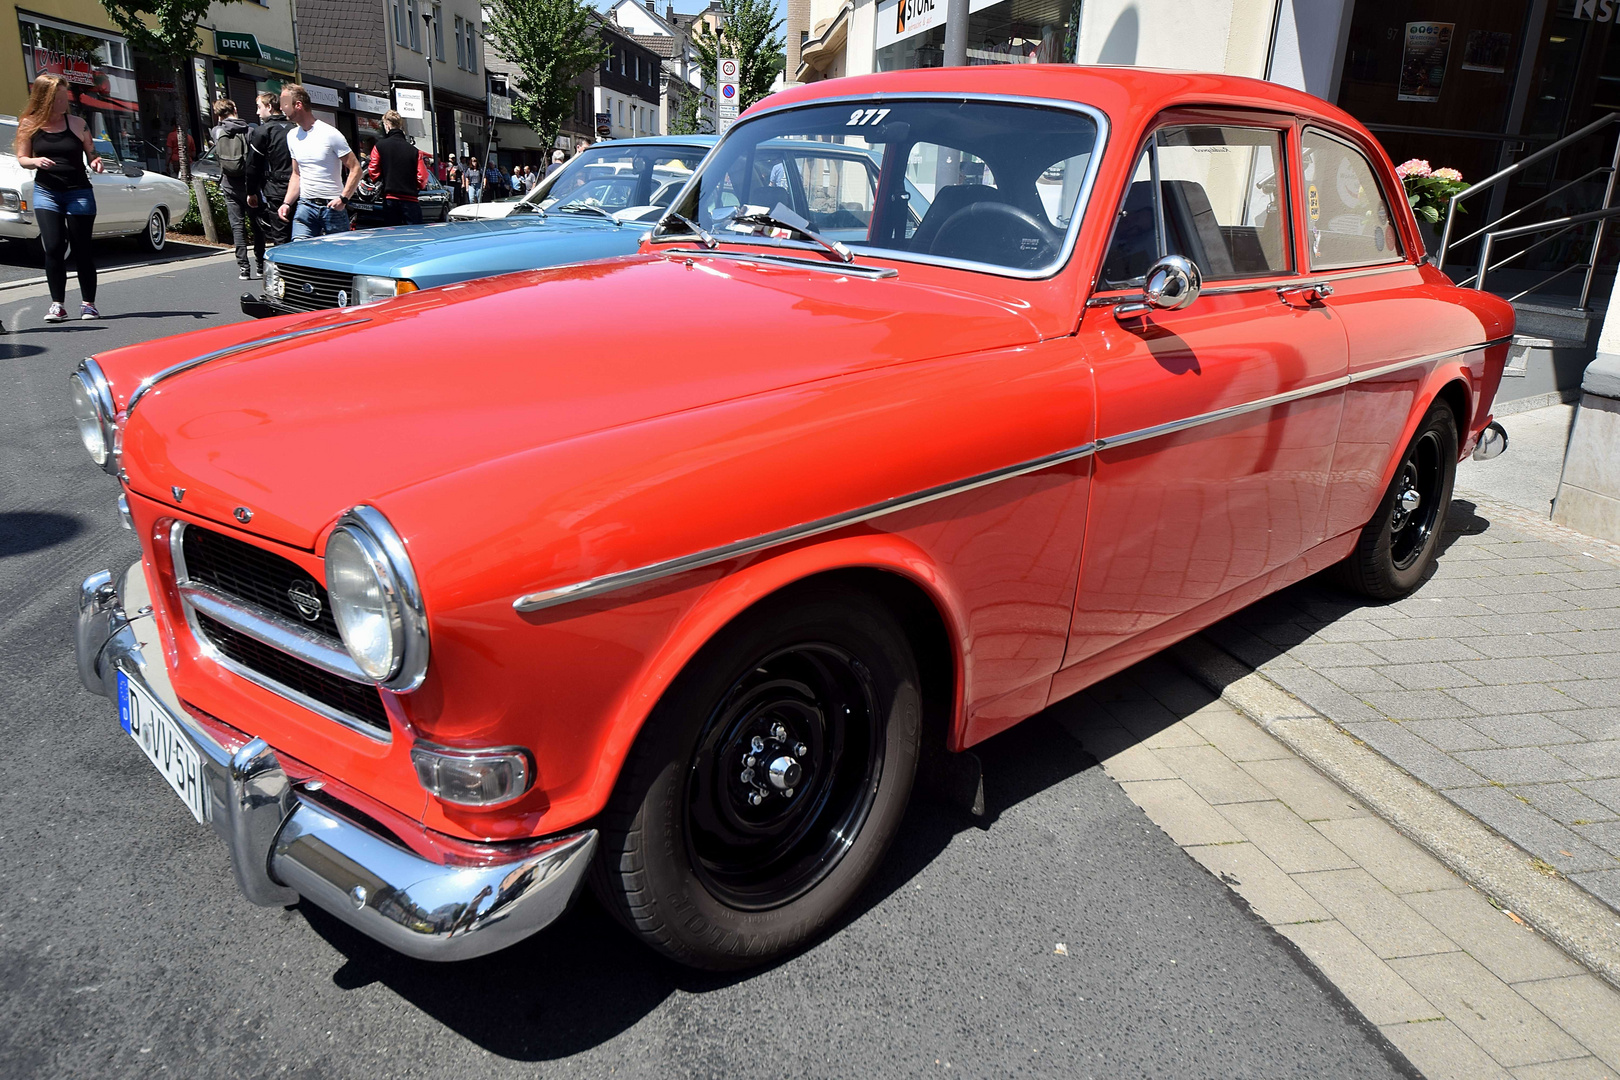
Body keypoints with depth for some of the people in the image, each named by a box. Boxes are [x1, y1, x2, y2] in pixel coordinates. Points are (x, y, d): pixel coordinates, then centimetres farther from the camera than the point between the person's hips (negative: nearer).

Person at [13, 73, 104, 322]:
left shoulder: (77, 124, 0)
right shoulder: (29, 125, 1)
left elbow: (92, 154, 6)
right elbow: (21, 158, 5)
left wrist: (96, 162, -17)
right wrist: (36, 161, -16)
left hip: (79, 192, 0)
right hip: (46, 192, 1)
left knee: (82, 250, 2)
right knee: (53, 248, -6)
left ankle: (88, 303, 12)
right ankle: (57, 304, 1)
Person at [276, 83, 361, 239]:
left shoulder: (330, 134, -8)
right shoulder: (292, 136, 12)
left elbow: (355, 169, -9)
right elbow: (296, 175, 20)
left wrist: (343, 198, -21)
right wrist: (287, 203, 7)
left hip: (333, 207, -5)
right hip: (305, 206, 5)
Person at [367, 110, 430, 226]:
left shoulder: (380, 146, -1)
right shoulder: (413, 150, 1)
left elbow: (373, 174, -2)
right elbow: (422, 181, -2)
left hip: (389, 200, 0)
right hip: (410, 200, 0)